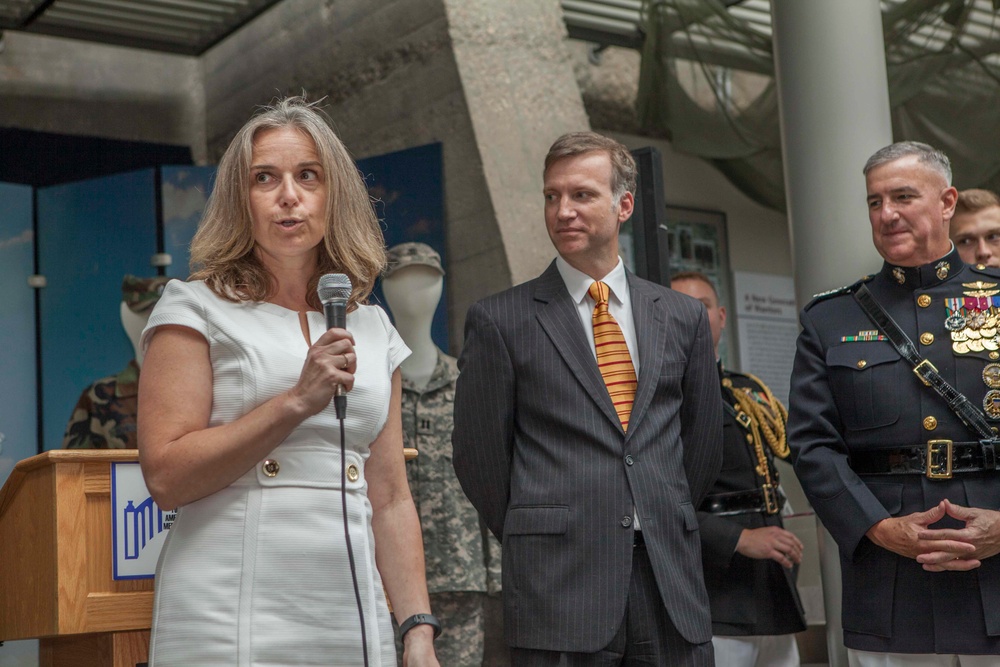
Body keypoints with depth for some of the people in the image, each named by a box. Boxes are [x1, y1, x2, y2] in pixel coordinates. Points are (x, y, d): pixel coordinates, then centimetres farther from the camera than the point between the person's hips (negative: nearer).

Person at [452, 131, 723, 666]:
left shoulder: (681, 316, 11)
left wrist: (665, 531, 13)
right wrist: (536, 546, 5)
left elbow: (702, 442, 16)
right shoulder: (499, 320, 0)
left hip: (672, 586, 3)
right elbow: (480, 455, 2)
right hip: (558, 587, -3)